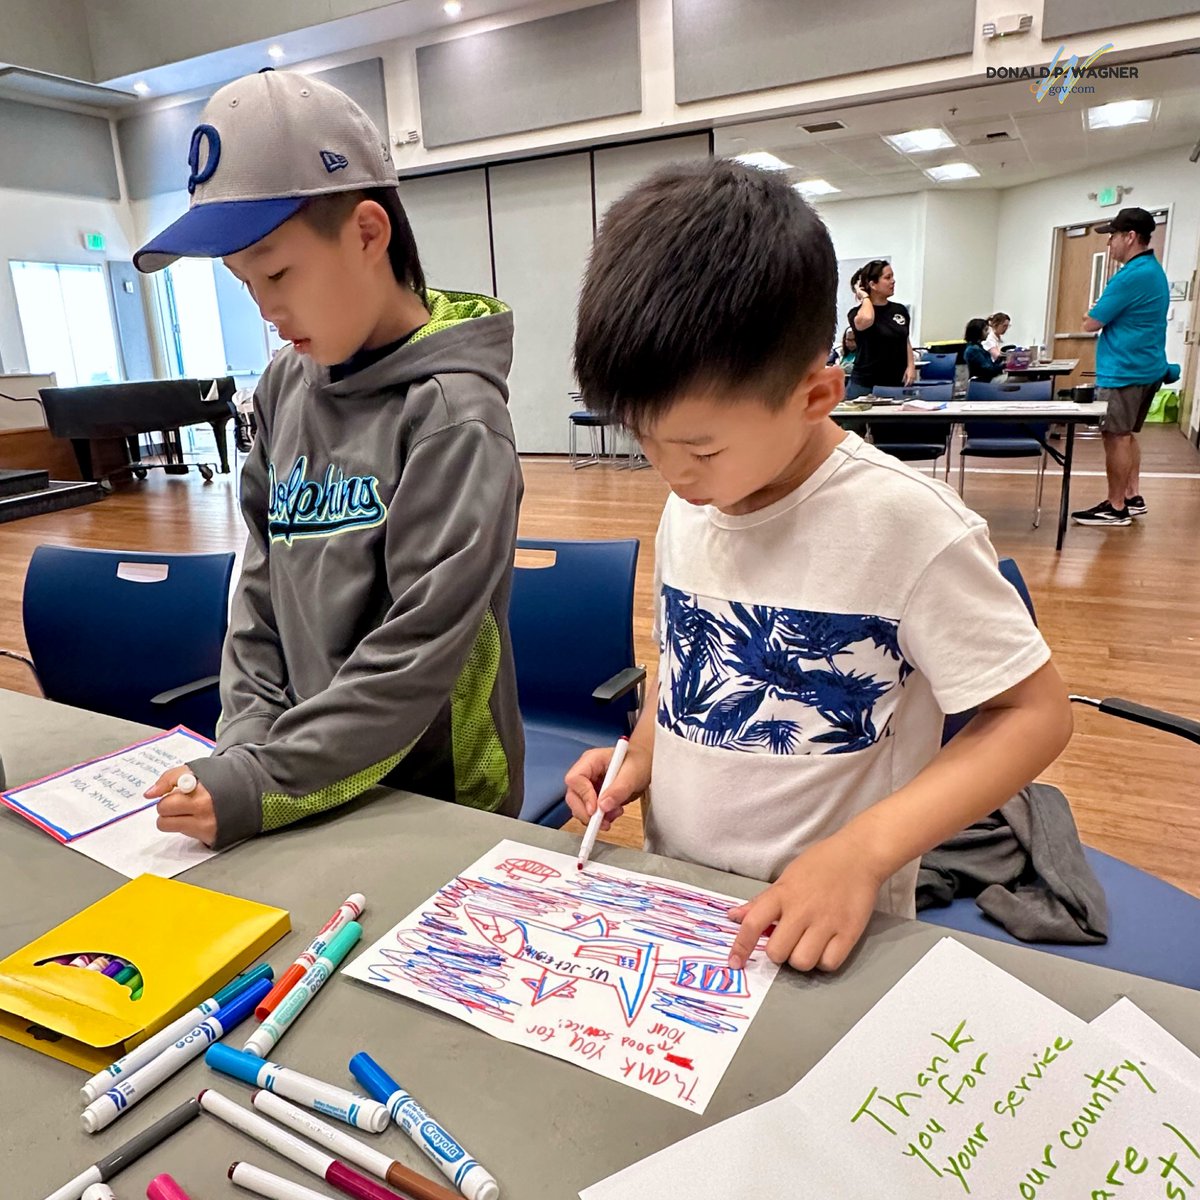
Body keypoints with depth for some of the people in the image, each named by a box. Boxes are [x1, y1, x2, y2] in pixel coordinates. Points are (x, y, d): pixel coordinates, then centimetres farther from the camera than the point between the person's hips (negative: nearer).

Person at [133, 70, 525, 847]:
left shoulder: (452, 412, -19)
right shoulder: (285, 388, 1)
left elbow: (423, 647, -22)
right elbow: (263, 581, 5)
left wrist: (264, 782, -19)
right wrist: (247, 741, -3)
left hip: (439, 798, -5)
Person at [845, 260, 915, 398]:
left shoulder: (900, 310, 11)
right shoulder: (858, 313, -5)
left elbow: (906, 341, 21)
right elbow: (866, 320, -29)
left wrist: (911, 366, 5)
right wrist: (865, 296, -10)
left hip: (896, 385, 5)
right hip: (865, 385, -5)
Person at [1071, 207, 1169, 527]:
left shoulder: (1133, 276, -19)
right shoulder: (1154, 270, 14)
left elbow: (1090, 324, -15)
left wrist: (1095, 313, 4)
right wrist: (1105, 314, 6)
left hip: (1124, 372, -10)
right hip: (1148, 368, 10)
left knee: (1116, 437, -4)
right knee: (1127, 435, 17)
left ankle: (1116, 508, 2)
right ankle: (1133, 497, 23)